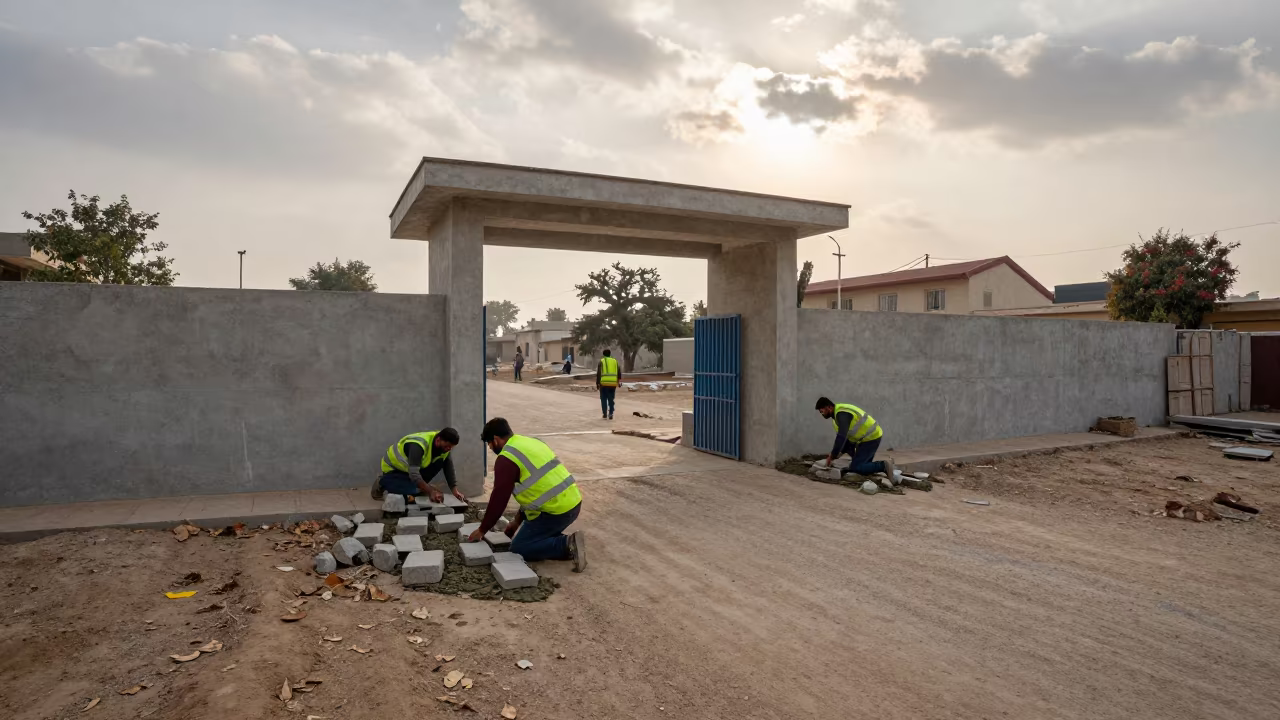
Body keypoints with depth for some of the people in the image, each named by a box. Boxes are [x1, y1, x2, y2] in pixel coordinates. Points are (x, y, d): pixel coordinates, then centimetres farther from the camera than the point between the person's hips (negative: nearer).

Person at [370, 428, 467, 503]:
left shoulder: (444, 446, -13)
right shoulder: (419, 445, -36)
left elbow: (449, 471, -10)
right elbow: (414, 474, -41)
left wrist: (455, 491, -23)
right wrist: (431, 492, -45)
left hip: (415, 467, 7)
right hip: (393, 469, -7)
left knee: (440, 462, -13)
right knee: (414, 491, -26)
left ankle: (418, 487, 5)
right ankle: (383, 483, -2)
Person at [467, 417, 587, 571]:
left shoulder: (506, 458, -10)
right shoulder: (531, 442, 17)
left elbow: (499, 498, -7)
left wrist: (482, 530, 8)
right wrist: (518, 519, 28)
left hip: (555, 510, -9)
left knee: (518, 548, 5)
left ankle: (568, 545, -8)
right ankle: (569, 543, 7)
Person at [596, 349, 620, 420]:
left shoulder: (601, 362, 3)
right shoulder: (615, 361, 12)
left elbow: (598, 373, -5)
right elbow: (619, 374, 10)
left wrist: (597, 383, 0)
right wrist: (617, 380, 28)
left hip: (604, 383, -2)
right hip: (613, 383, 2)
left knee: (604, 399, 8)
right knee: (611, 399, 12)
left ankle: (604, 415, 2)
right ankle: (610, 414, 2)